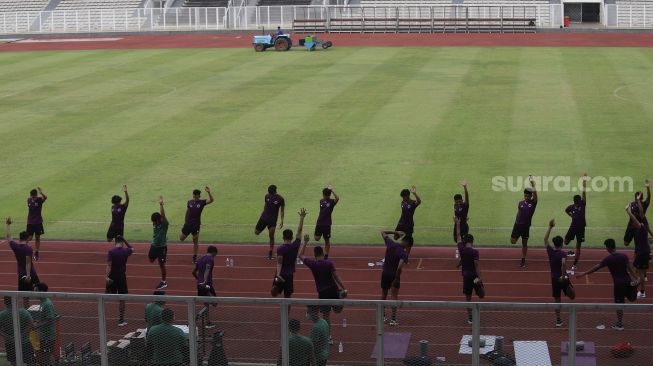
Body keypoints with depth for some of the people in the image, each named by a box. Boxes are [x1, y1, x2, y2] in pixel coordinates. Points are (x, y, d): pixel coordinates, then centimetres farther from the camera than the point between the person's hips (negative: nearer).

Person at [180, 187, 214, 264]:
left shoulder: (202, 202, -9)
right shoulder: (189, 202, -1)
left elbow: (211, 200, -24)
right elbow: (187, 212, 11)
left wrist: (209, 193, -40)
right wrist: (185, 221, 14)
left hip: (196, 225, -2)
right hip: (187, 224, 2)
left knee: (195, 242, 4)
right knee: (181, 238, 11)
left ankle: (194, 257, 13)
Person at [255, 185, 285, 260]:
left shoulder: (280, 199, -13)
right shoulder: (267, 196, -3)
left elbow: (282, 210, -5)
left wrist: (282, 221, -9)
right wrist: (262, 213, 15)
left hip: (272, 220, -4)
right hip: (264, 217, 4)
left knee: (271, 236, -4)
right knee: (256, 232, 2)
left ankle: (270, 253, 10)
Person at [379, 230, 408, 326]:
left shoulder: (390, 244, -8)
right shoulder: (404, 253, -20)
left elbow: (383, 232, 9)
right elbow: (399, 267, -31)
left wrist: (394, 232, 8)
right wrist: (397, 278, -22)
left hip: (385, 274, 4)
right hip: (394, 275, -4)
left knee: (383, 295, 20)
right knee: (394, 297, 3)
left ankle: (382, 316, 31)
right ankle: (393, 319, 0)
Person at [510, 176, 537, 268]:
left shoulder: (533, 202, -6)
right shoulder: (520, 203, 2)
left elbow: (535, 192, -20)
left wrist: (532, 183, -18)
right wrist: (517, 222, 12)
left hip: (526, 226, -2)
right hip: (518, 224, 2)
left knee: (524, 243, 7)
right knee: (513, 241, -2)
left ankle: (523, 260, 18)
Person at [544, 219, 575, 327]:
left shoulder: (550, 251, -3)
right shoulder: (563, 253, -15)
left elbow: (545, 239, 11)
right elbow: (563, 263, -35)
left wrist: (550, 227, 14)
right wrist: (563, 275, -29)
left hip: (554, 279, 4)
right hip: (562, 278, -4)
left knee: (557, 300, 12)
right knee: (572, 296, 12)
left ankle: (558, 320, 13)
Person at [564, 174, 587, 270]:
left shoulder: (582, 205, -9)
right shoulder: (571, 207, -5)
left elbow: (584, 193, -10)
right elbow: (566, 210, 16)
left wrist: (584, 182, -15)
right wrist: (572, 216, 7)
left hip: (581, 227, -1)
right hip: (573, 226, 1)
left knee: (578, 246, 8)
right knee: (566, 242, 0)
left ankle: (575, 264, 16)